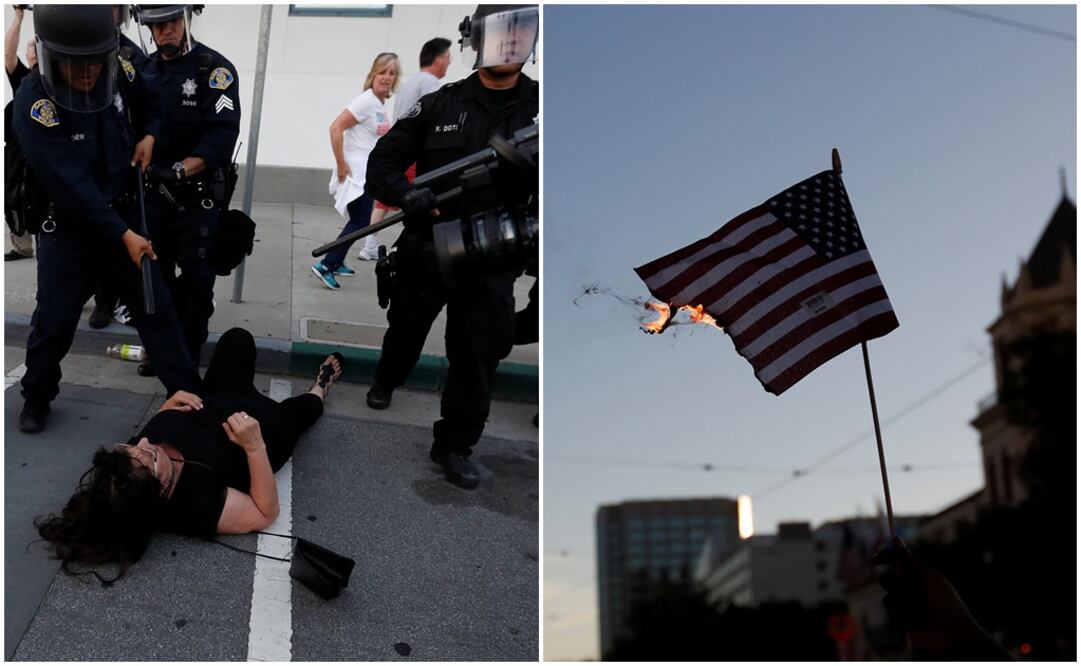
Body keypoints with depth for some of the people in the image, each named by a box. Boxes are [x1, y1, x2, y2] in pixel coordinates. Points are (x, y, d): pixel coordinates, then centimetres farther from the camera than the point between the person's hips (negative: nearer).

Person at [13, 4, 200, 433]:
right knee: (54, 320, 6)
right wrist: (123, 235, -28)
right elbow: (73, 185, -26)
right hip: (68, 227, -4)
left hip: (123, 215, 4)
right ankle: (36, 397, 29)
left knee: (156, 306, 4)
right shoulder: (33, 106, -23)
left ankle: (187, 391, 14)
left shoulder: (112, 79, -7)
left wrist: (148, 135, -4)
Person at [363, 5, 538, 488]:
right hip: (424, 249, 1)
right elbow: (382, 162, -2)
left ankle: (455, 445, 16)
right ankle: (386, 381, 51)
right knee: (406, 327, 21)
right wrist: (406, 194, -23)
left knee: (479, 354, 1)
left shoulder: (539, 109, -2)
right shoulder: (440, 104, -4)